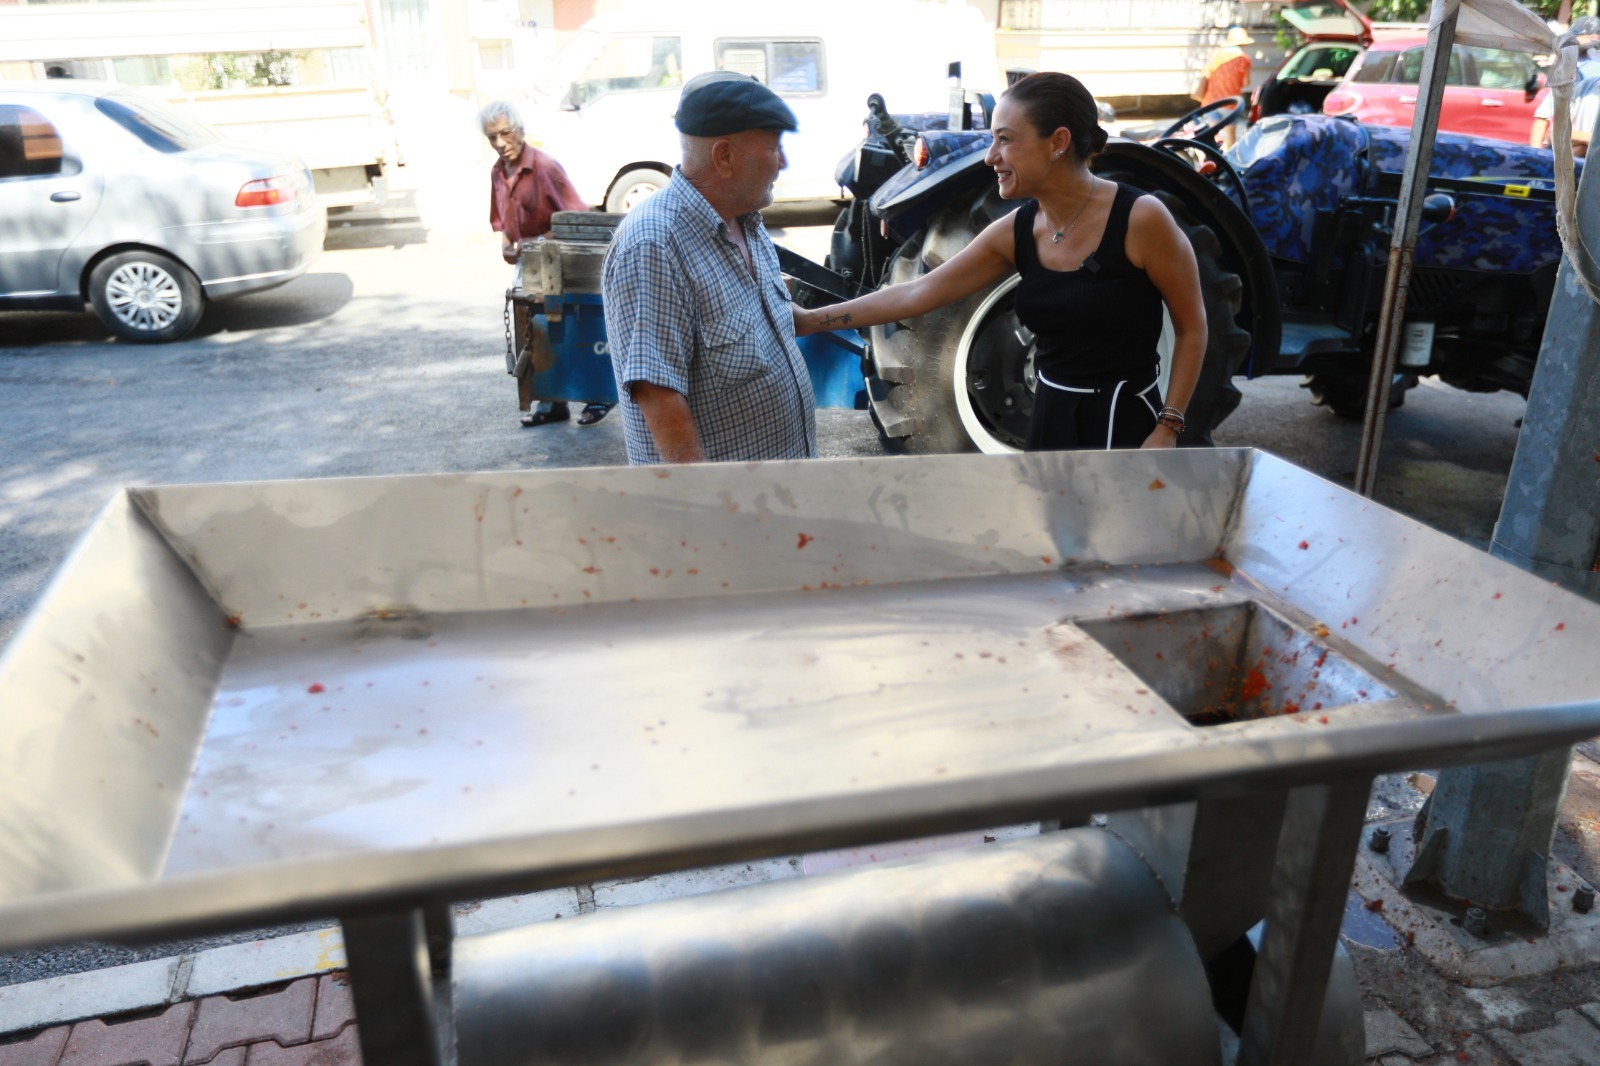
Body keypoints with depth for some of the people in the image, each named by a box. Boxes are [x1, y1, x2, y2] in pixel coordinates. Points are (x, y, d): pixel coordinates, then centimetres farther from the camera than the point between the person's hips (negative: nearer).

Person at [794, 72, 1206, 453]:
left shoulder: (1140, 218, -16)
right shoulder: (1016, 232, -1)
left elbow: (1191, 329, -8)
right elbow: (917, 293, 1)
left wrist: (1167, 430, -14)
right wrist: (811, 321, 0)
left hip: (1125, 421, -5)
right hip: (1050, 417, 6)